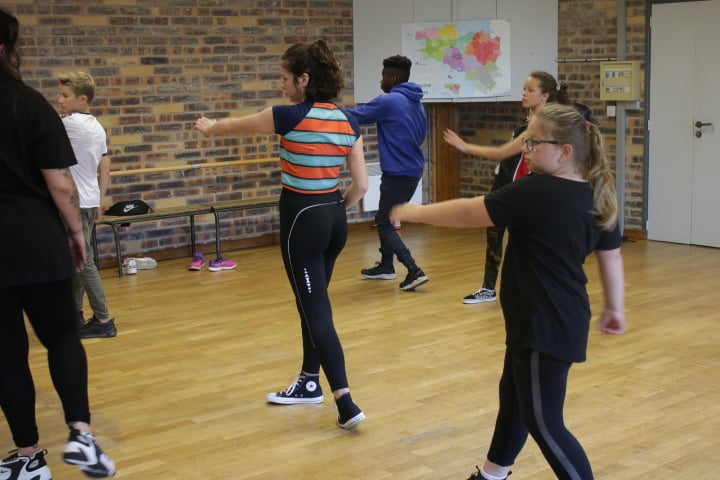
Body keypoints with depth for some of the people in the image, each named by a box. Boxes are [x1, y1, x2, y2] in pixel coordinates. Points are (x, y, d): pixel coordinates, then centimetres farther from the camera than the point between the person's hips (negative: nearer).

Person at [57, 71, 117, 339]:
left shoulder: (71, 124, -15)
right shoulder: (97, 127, 11)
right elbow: (105, 169, 14)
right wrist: (100, 201, 18)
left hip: (77, 204, -9)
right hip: (89, 202, 9)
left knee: (84, 263, -3)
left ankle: (103, 321, 0)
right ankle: (75, 316, 23)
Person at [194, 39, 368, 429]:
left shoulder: (291, 117, -13)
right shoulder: (348, 122, 3)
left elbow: (237, 126, 6)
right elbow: (361, 185, 4)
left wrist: (209, 127, 26)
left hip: (302, 218, -7)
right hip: (334, 218, 7)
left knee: (316, 309, -4)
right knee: (312, 301, 20)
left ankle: (346, 403, -8)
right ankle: (309, 383, 34)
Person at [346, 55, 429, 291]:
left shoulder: (388, 102, -13)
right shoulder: (417, 103, 12)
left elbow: (355, 116, -8)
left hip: (397, 173, -9)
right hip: (413, 171, 9)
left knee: (385, 224, -2)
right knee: (385, 218, 21)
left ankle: (414, 271, -11)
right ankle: (386, 266, 30)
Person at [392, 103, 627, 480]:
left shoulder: (537, 192, -23)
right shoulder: (597, 197, 2)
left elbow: (468, 213, -16)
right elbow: (611, 257, 10)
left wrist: (413, 212, -3)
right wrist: (615, 308, 22)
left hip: (546, 325, -10)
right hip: (561, 319, 10)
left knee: (543, 421, 1)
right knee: (513, 394, 26)